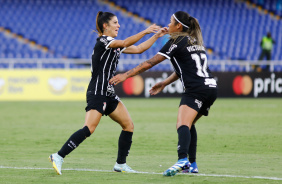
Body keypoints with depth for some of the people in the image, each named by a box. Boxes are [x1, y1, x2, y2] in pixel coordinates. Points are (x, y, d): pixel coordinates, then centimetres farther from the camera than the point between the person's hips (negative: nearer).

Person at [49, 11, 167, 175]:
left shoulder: (115, 45, 17)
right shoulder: (103, 41, -10)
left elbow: (139, 49, 21)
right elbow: (125, 43, -24)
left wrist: (156, 36, 16)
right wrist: (145, 32, -22)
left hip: (109, 94, 10)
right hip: (97, 92, -10)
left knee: (129, 125, 7)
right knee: (89, 129, -21)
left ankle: (121, 164, 14)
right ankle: (59, 157, -20)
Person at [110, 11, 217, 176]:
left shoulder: (177, 42, -3)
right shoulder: (195, 41, 22)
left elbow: (151, 62, -4)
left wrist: (126, 75, -1)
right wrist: (164, 83, 27)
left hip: (197, 89, -9)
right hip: (211, 87, 9)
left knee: (182, 124, -23)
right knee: (189, 125, 23)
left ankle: (183, 160, -45)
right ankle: (192, 164, 22)